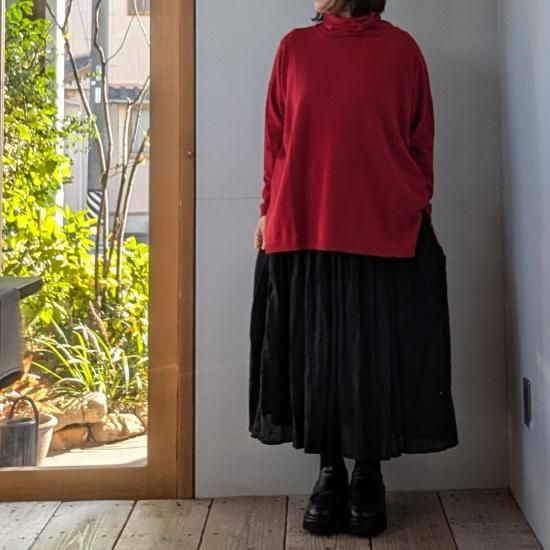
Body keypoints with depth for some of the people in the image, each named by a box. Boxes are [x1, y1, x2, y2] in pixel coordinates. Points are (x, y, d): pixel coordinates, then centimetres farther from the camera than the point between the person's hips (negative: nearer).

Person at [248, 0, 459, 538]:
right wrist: (268, 209, 6)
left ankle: (368, 475, 19)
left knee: (377, 356, 4)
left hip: (386, 230, -2)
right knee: (316, 354, 7)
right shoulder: (294, 47, 9)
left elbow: (420, 140, 6)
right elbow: (275, 138, 10)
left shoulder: (401, 48, 3)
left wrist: (422, 212, 4)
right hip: (303, 229, 2)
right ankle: (329, 473, 21)